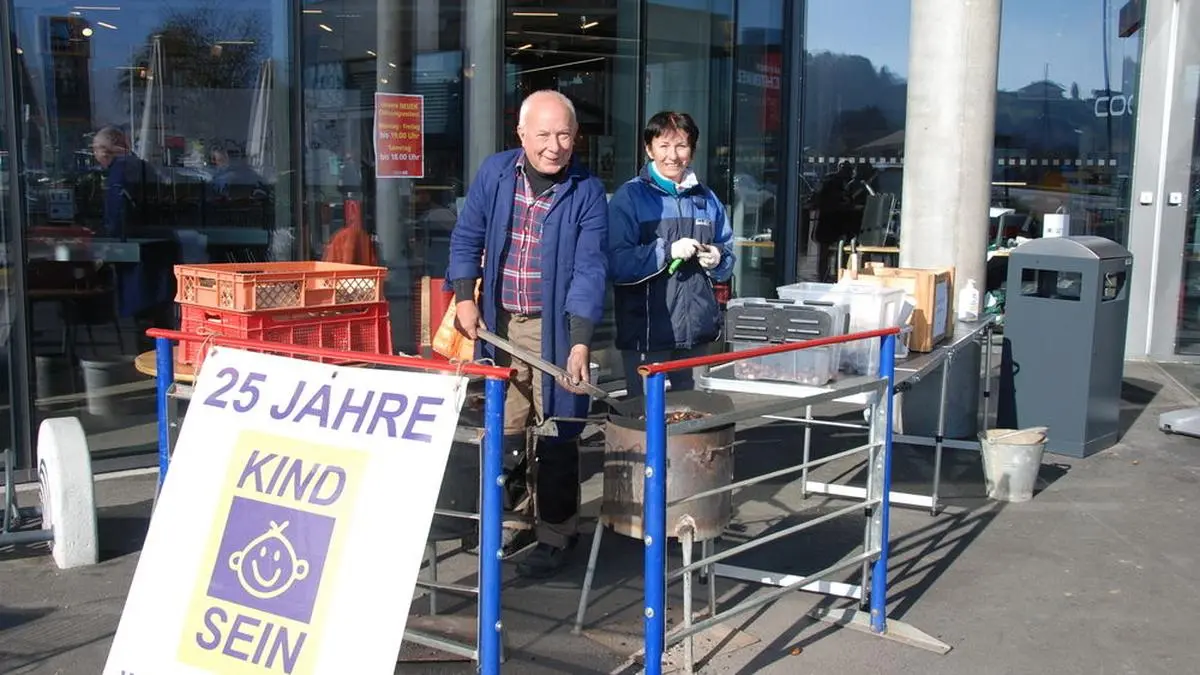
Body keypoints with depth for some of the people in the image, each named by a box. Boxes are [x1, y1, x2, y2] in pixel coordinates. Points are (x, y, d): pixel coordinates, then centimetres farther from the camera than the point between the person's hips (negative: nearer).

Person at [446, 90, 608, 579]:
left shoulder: (586, 192, -9)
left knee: (555, 435, 1)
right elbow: (467, 238, 9)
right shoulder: (495, 173, 1)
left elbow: (589, 270, -15)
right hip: (499, 323, 3)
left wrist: (580, 343, -24)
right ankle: (509, 523, 25)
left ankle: (555, 535, 14)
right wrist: (465, 297, -1)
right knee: (502, 429, 10)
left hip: (554, 328, -3)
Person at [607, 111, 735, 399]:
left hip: (697, 331, 5)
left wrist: (717, 259, -4)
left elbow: (727, 251, 19)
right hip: (645, 331, -5)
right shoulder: (630, 197, -4)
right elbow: (616, 263, -14)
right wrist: (668, 251, -20)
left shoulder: (706, 199, 12)